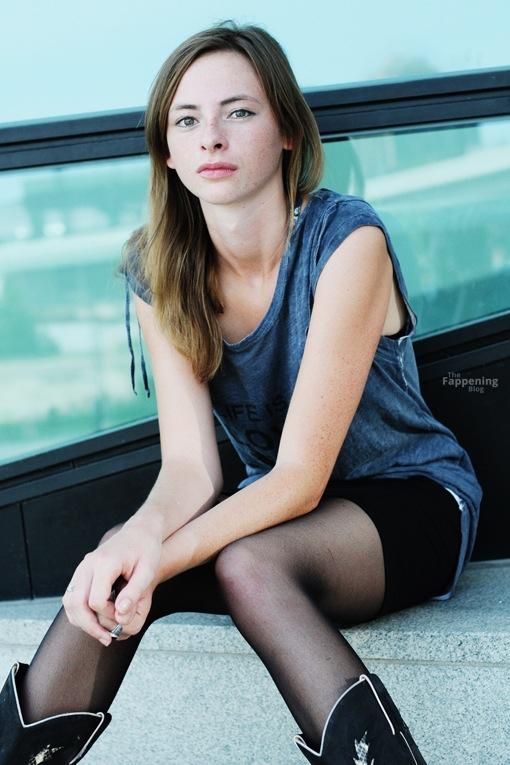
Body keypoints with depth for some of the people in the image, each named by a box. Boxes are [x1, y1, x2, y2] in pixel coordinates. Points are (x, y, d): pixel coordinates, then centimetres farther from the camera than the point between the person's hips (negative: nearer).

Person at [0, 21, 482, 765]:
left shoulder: (347, 239, -22)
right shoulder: (159, 272, -6)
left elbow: (301, 476, -25)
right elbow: (189, 465, -14)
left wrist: (159, 561, -38)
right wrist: (144, 535, -38)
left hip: (414, 504, -4)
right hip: (280, 507, 5)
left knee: (247, 562, -35)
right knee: (111, 575, -24)